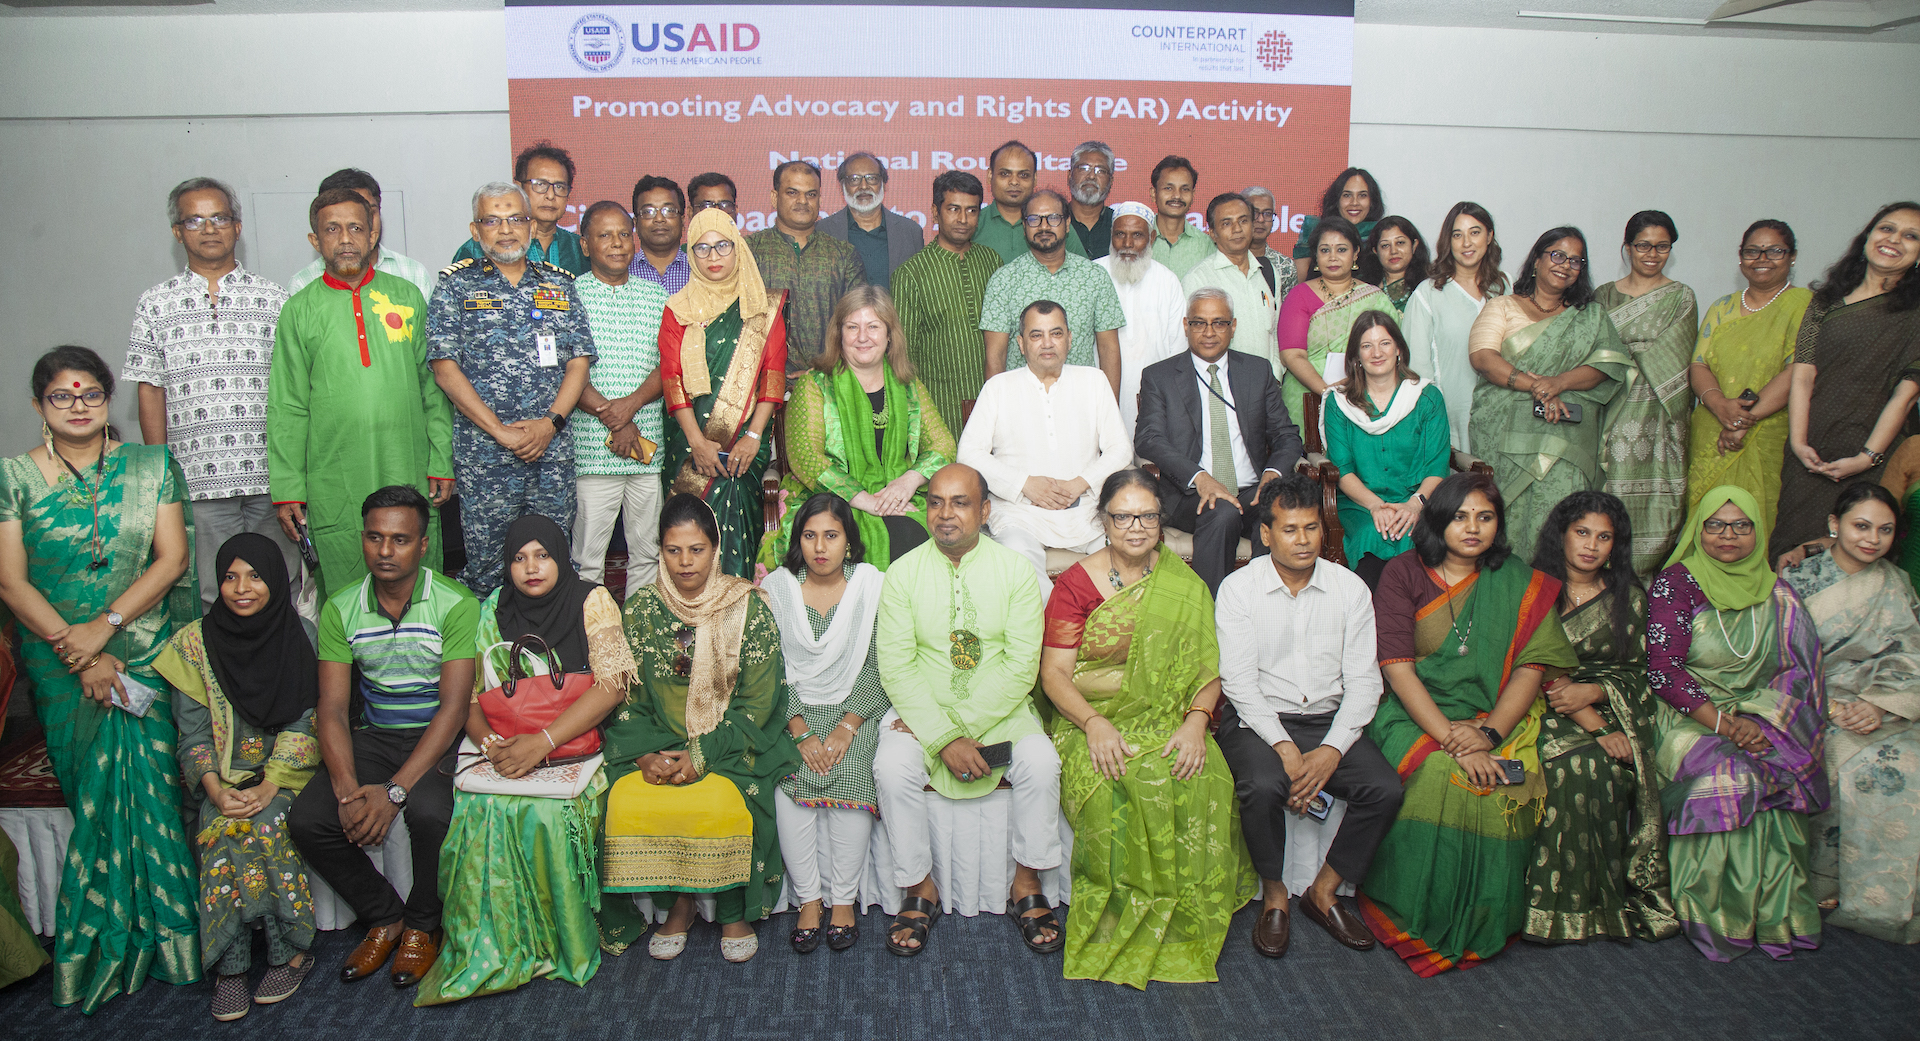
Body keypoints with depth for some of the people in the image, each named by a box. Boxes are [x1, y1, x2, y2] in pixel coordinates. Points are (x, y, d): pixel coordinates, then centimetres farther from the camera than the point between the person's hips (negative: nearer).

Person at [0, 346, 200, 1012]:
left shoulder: (151, 466, 6)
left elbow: (172, 557, 0)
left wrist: (105, 625, -11)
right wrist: (79, 652, -10)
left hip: (149, 649, 0)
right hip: (59, 656, 0)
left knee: (140, 764, -14)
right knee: (95, 776, -8)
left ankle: (110, 940, 1)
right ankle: (134, 939, 4)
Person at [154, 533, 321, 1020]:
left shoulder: (301, 637, -2)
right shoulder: (195, 642, 1)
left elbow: (305, 723, -5)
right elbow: (193, 731, 0)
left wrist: (269, 786, -17)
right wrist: (217, 791, -16)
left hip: (284, 770, -1)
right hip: (224, 774, 2)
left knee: (267, 827, -29)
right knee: (221, 833, -27)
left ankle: (290, 951, -14)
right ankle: (228, 965, -17)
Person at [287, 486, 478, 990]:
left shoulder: (456, 604, -13)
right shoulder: (341, 609, 0)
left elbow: (454, 707, -17)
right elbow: (332, 709, -4)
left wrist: (395, 791, -26)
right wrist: (348, 790, -20)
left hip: (436, 739, -4)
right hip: (372, 736, 4)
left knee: (430, 811, -33)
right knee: (307, 819, -18)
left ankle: (422, 924, -2)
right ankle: (384, 916, 7)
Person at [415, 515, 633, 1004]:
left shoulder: (591, 601, -1)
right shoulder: (493, 612, 11)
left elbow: (612, 682, -13)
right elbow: (470, 693, 8)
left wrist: (542, 742, -21)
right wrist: (490, 743, -14)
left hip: (578, 742, -3)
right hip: (507, 743, 3)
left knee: (548, 812, -30)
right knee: (481, 808, -25)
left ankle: (560, 940, -11)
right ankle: (491, 946, -11)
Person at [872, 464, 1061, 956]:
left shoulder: (1015, 571, -4)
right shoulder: (903, 573, -3)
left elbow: (1021, 666, -9)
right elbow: (896, 668, -8)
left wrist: (963, 724, -18)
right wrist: (944, 739, -19)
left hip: (1000, 710, 0)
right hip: (921, 712, 0)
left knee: (1041, 762, -26)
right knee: (892, 766, -27)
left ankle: (1026, 888, -4)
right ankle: (919, 890, -5)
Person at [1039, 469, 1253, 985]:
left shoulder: (1185, 586, 9)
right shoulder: (1076, 584, 2)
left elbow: (1208, 668, 4)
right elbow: (1054, 672, -4)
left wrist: (1195, 720, -15)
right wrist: (1093, 723, -20)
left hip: (1168, 723, 2)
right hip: (1092, 721, -2)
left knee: (1203, 784, -28)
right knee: (1114, 787, -33)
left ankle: (1180, 925, -10)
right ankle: (1120, 919, -11)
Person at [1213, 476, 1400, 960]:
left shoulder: (1350, 588, 3)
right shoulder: (1239, 589, -4)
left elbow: (1363, 681, -1)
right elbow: (1239, 681, -10)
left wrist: (1331, 750, -16)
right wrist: (1285, 748, -21)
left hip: (1329, 720, 3)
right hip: (1257, 719, -3)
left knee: (1385, 789, -20)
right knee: (1263, 787, -32)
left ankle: (1324, 891, 3)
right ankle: (1274, 896, -4)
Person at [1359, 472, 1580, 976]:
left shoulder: (1519, 583, 8)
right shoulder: (1403, 573, -1)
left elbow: (1530, 669, -1)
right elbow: (1397, 667, -10)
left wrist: (1488, 734, -18)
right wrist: (1452, 740, -21)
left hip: (1495, 717, 2)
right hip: (1414, 714, -2)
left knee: (1502, 787, -27)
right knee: (1437, 779, -31)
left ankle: (1480, 925, -6)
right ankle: (1419, 921, -13)